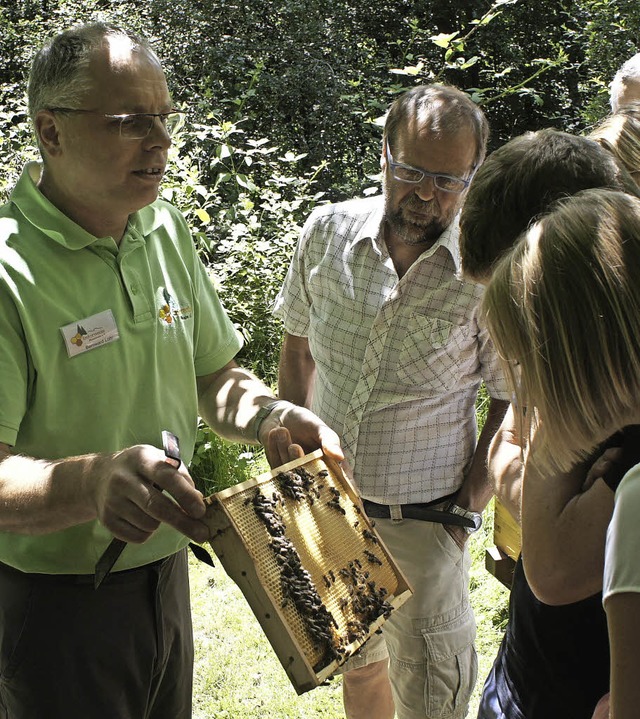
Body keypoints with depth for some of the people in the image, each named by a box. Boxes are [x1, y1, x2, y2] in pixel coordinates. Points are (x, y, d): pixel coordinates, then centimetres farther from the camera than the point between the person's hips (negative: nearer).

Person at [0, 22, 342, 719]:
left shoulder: (166, 231, 2)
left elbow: (215, 377, 10)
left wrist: (269, 416, -11)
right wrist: (94, 482, -46)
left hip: (165, 574, 7)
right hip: (57, 603, -7)